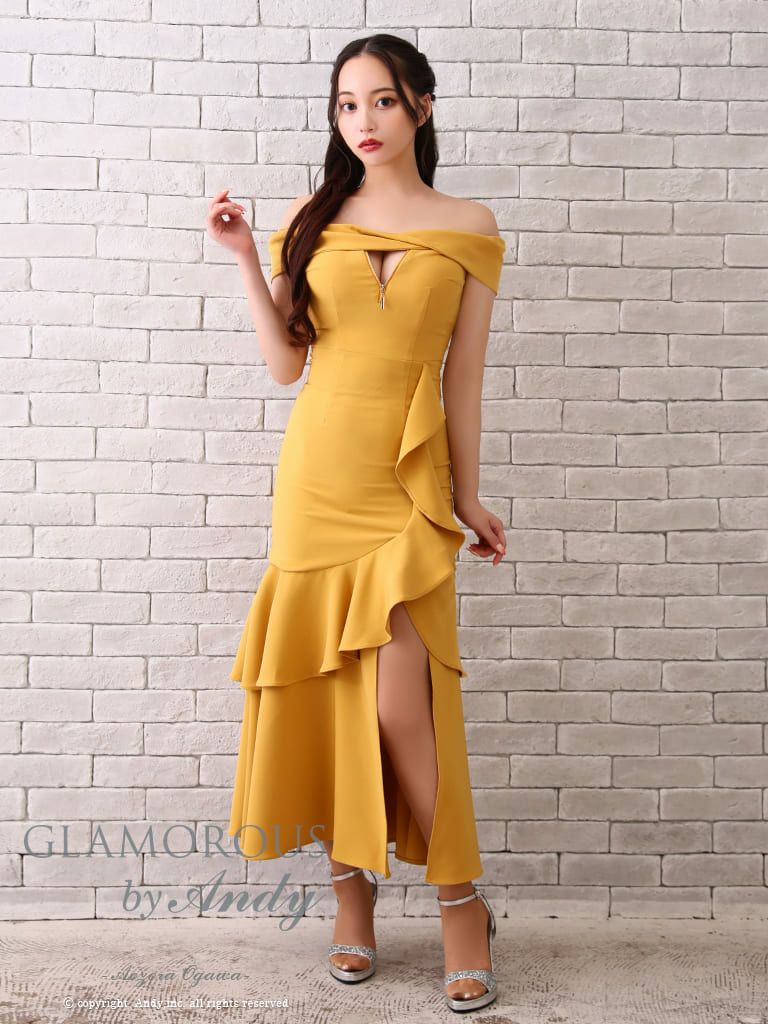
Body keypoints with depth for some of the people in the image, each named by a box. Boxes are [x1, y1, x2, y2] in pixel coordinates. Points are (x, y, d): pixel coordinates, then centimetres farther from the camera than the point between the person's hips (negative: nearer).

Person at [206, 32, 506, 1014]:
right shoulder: (313, 218, 10)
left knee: (402, 699, -10)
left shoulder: (468, 226, 6)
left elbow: (464, 373, 5)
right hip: (319, 469, 3)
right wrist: (244, 255, -1)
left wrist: (469, 496, 5)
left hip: (409, 482, -2)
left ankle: (461, 902, 10)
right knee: (326, 685, 5)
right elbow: (285, 362, 5)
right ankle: (352, 893, 21)